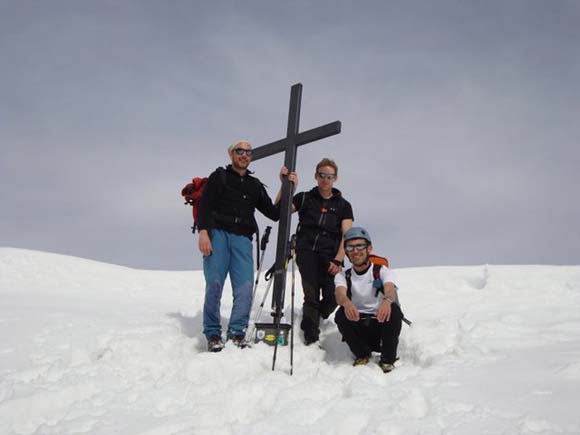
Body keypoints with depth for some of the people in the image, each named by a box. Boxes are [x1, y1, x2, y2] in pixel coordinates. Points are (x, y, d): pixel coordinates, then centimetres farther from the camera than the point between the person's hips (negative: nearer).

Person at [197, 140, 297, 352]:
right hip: (217, 234, -3)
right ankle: (213, 334, 0)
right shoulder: (219, 176, 14)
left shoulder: (255, 185, 24)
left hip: (242, 239, 3)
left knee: (245, 287, -12)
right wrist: (203, 232, -13)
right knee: (214, 284, -11)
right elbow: (204, 205, 2)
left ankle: (237, 332, -2)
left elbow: (274, 214, 20)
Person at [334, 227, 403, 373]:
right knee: (341, 314, -27)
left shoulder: (383, 271, -2)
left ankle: (388, 360, -11)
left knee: (393, 309, -30)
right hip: (357, 330, 1)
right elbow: (340, 293, -18)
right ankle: (362, 355, -3)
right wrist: (346, 302, -44)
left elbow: (390, 289, -23)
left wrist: (387, 300, -49)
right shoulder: (342, 276, 4)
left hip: (381, 326, -1)